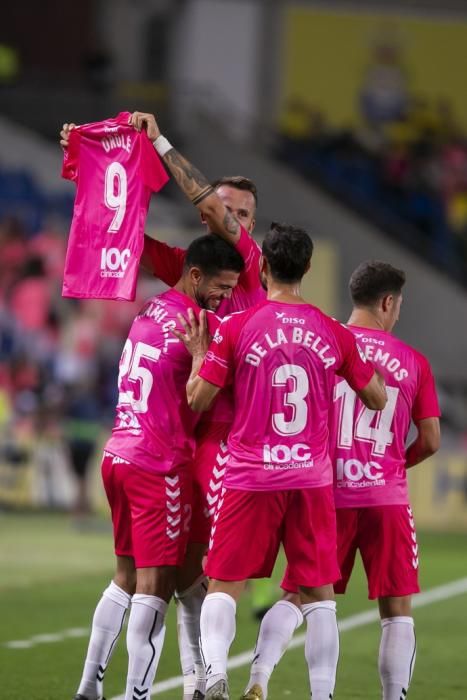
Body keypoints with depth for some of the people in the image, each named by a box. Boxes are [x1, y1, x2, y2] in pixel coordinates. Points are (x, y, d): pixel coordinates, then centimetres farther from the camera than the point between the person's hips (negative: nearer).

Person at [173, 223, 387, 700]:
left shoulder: (237, 328, -5)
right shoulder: (334, 334, 3)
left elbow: (197, 400, -2)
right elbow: (377, 400, 13)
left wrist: (198, 354, 14)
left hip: (251, 477, -2)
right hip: (313, 477, 2)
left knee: (224, 584, 4)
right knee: (318, 593, 6)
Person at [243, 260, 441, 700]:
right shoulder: (412, 361, 2)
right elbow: (429, 441, 4)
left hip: (328, 494, 1)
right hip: (386, 497, -1)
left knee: (295, 597, 5)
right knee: (397, 610, 7)